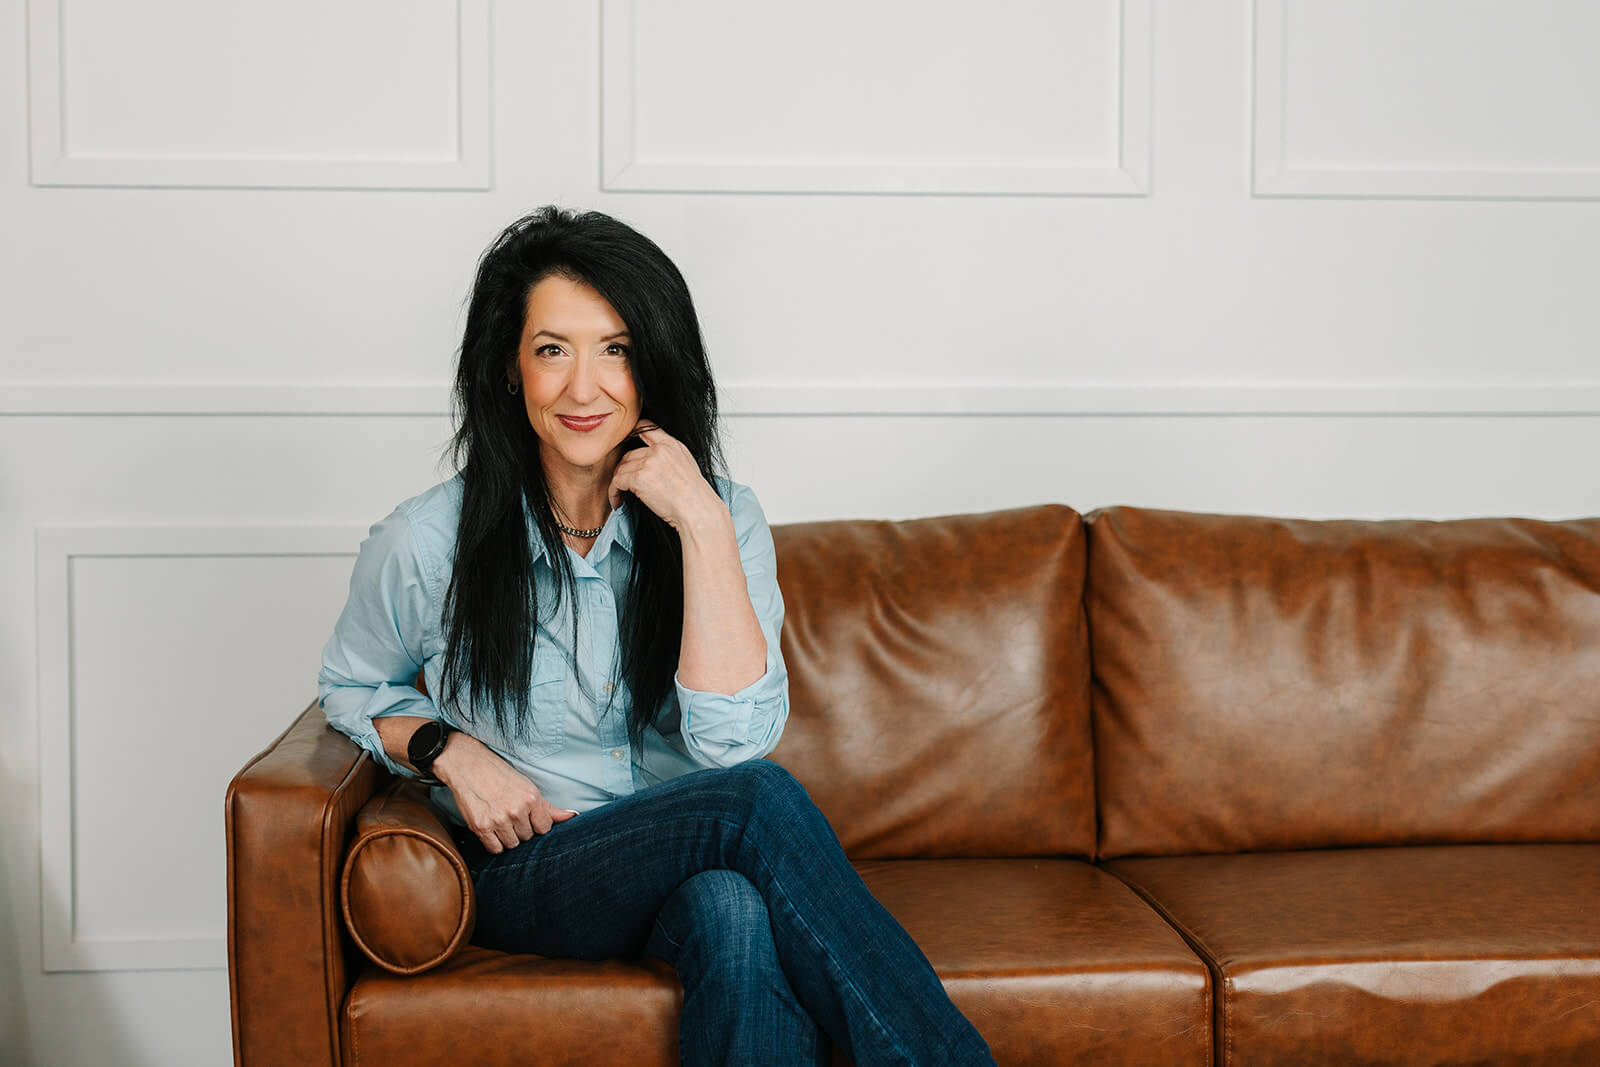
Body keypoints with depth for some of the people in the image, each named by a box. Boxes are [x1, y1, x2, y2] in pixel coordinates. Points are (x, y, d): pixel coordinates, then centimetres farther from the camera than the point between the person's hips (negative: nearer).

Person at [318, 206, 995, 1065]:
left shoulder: (722, 518, -2)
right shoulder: (426, 545, -5)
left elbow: (734, 742, -16)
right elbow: (352, 689, 15)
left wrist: (701, 525, -20)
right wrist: (450, 751, -6)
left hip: (688, 870, 1)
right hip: (528, 876, -1)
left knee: (729, 909, -38)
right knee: (759, 801, -32)